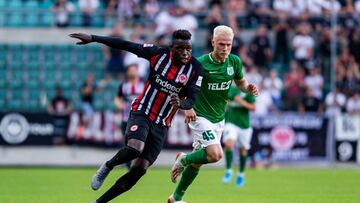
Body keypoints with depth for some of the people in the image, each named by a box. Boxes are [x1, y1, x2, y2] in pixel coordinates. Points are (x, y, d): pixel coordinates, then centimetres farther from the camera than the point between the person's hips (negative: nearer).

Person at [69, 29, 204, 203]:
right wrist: (93, 38, -5)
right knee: (134, 148, -32)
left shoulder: (195, 69, -8)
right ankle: (107, 167, 1)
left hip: (161, 125, 2)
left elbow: (192, 100, -11)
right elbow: (125, 45, -4)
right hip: (141, 112, -2)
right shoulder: (159, 54, -8)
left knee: (139, 169, -5)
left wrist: (180, 103, -36)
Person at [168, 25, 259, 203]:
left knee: (198, 161, 11)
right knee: (215, 154, -23)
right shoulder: (201, 63, -17)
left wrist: (248, 88, -7)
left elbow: (240, 82, 16)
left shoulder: (234, 62, -1)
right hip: (200, 116, -6)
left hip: (219, 119, 6)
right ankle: (183, 159, 6)